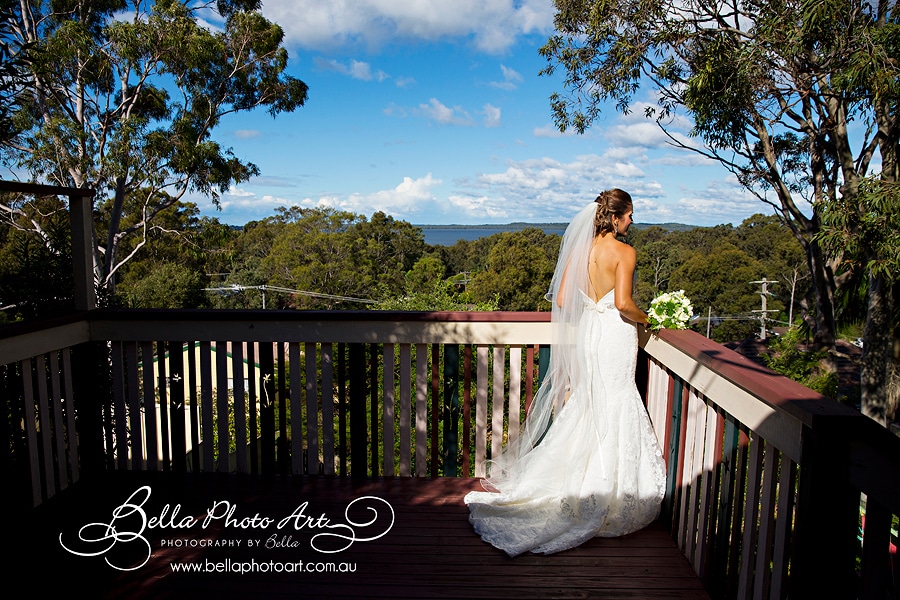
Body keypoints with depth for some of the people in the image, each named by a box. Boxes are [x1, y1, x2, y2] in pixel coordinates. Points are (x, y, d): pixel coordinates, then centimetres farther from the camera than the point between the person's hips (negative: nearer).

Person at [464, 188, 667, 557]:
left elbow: (561, 300, 2)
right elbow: (623, 303, -22)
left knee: (584, 406, 16)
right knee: (612, 409, 4)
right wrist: (644, 318, -3)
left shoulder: (579, 249, 4)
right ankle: (604, 495, 14)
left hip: (586, 334, 5)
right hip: (616, 335, -5)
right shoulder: (624, 252, -12)